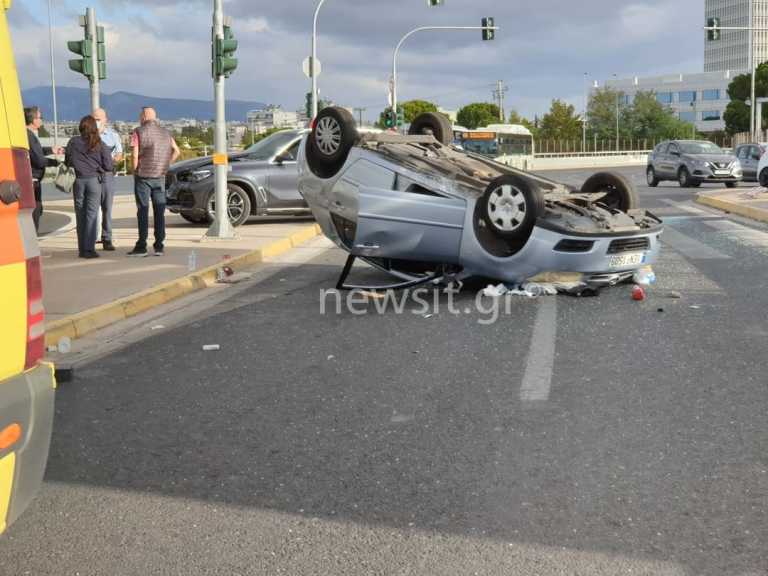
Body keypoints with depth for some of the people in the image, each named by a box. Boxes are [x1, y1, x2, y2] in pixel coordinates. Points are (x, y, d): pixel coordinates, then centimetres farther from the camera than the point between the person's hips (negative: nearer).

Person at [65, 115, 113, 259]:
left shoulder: (73, 142, 0)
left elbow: (67, 162, 8)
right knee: (92, 214, 0)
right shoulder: (100, 144, -3)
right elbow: (108, 166, -4)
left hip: (78, 181, 2)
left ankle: (82, 249, 13)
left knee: (80, 214, 10)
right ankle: (89, 248, -6)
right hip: (94, 180, -2)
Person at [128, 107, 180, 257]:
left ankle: (141, 246, -1)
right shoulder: (165, 133, 9)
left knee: (143, 212, -1)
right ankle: (159, 246, 5)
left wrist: (135, 172, 0)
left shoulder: (139, 132, -6)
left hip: (143, 177, -4)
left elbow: (135, 155, -12)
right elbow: (176, 151, 12)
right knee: (159, 212, 5)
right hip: (160, 177, 4)